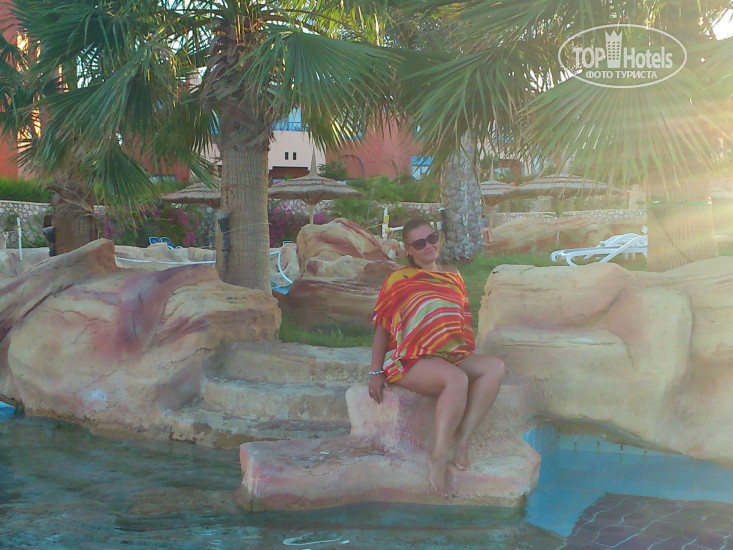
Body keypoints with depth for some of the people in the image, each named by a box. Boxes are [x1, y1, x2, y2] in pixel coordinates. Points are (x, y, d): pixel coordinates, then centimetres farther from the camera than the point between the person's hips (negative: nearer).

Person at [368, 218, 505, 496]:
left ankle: (461, 440, -27)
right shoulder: (398, 280, 6)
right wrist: (376, 372, -4)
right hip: (412, 360, -6)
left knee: (495, 367, -21)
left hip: (452, 356, 6)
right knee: (457, 379, -35)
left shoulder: (453, 276, 20)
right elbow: (382, 328, 3)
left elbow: (464, 321, 24)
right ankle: (439, 457, -34)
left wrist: (468, 355, 9)